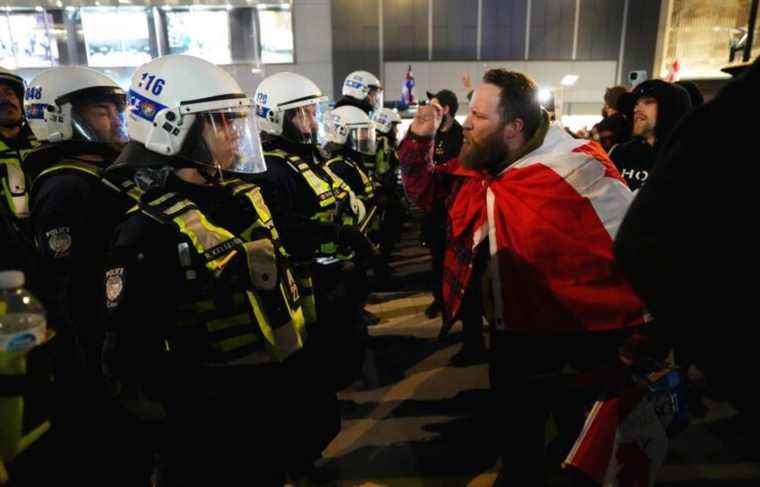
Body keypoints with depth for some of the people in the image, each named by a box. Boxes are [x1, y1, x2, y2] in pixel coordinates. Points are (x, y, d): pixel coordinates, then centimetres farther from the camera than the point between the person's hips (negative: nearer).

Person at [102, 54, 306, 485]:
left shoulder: (246, 195, 2)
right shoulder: (152, 229, -20)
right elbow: (131, 353, -19)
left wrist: (297, 350, 14)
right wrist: (184, 419, -14)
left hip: (276, 390, 7)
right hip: (213, 419, -7)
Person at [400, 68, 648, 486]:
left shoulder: (574, 170, -22)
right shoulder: (476, 166, -2)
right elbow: (423, 191, 12)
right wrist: (419, 139, -5)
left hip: (579, 335, -5)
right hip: (510, 331, 6)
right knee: (516, 437, 24)